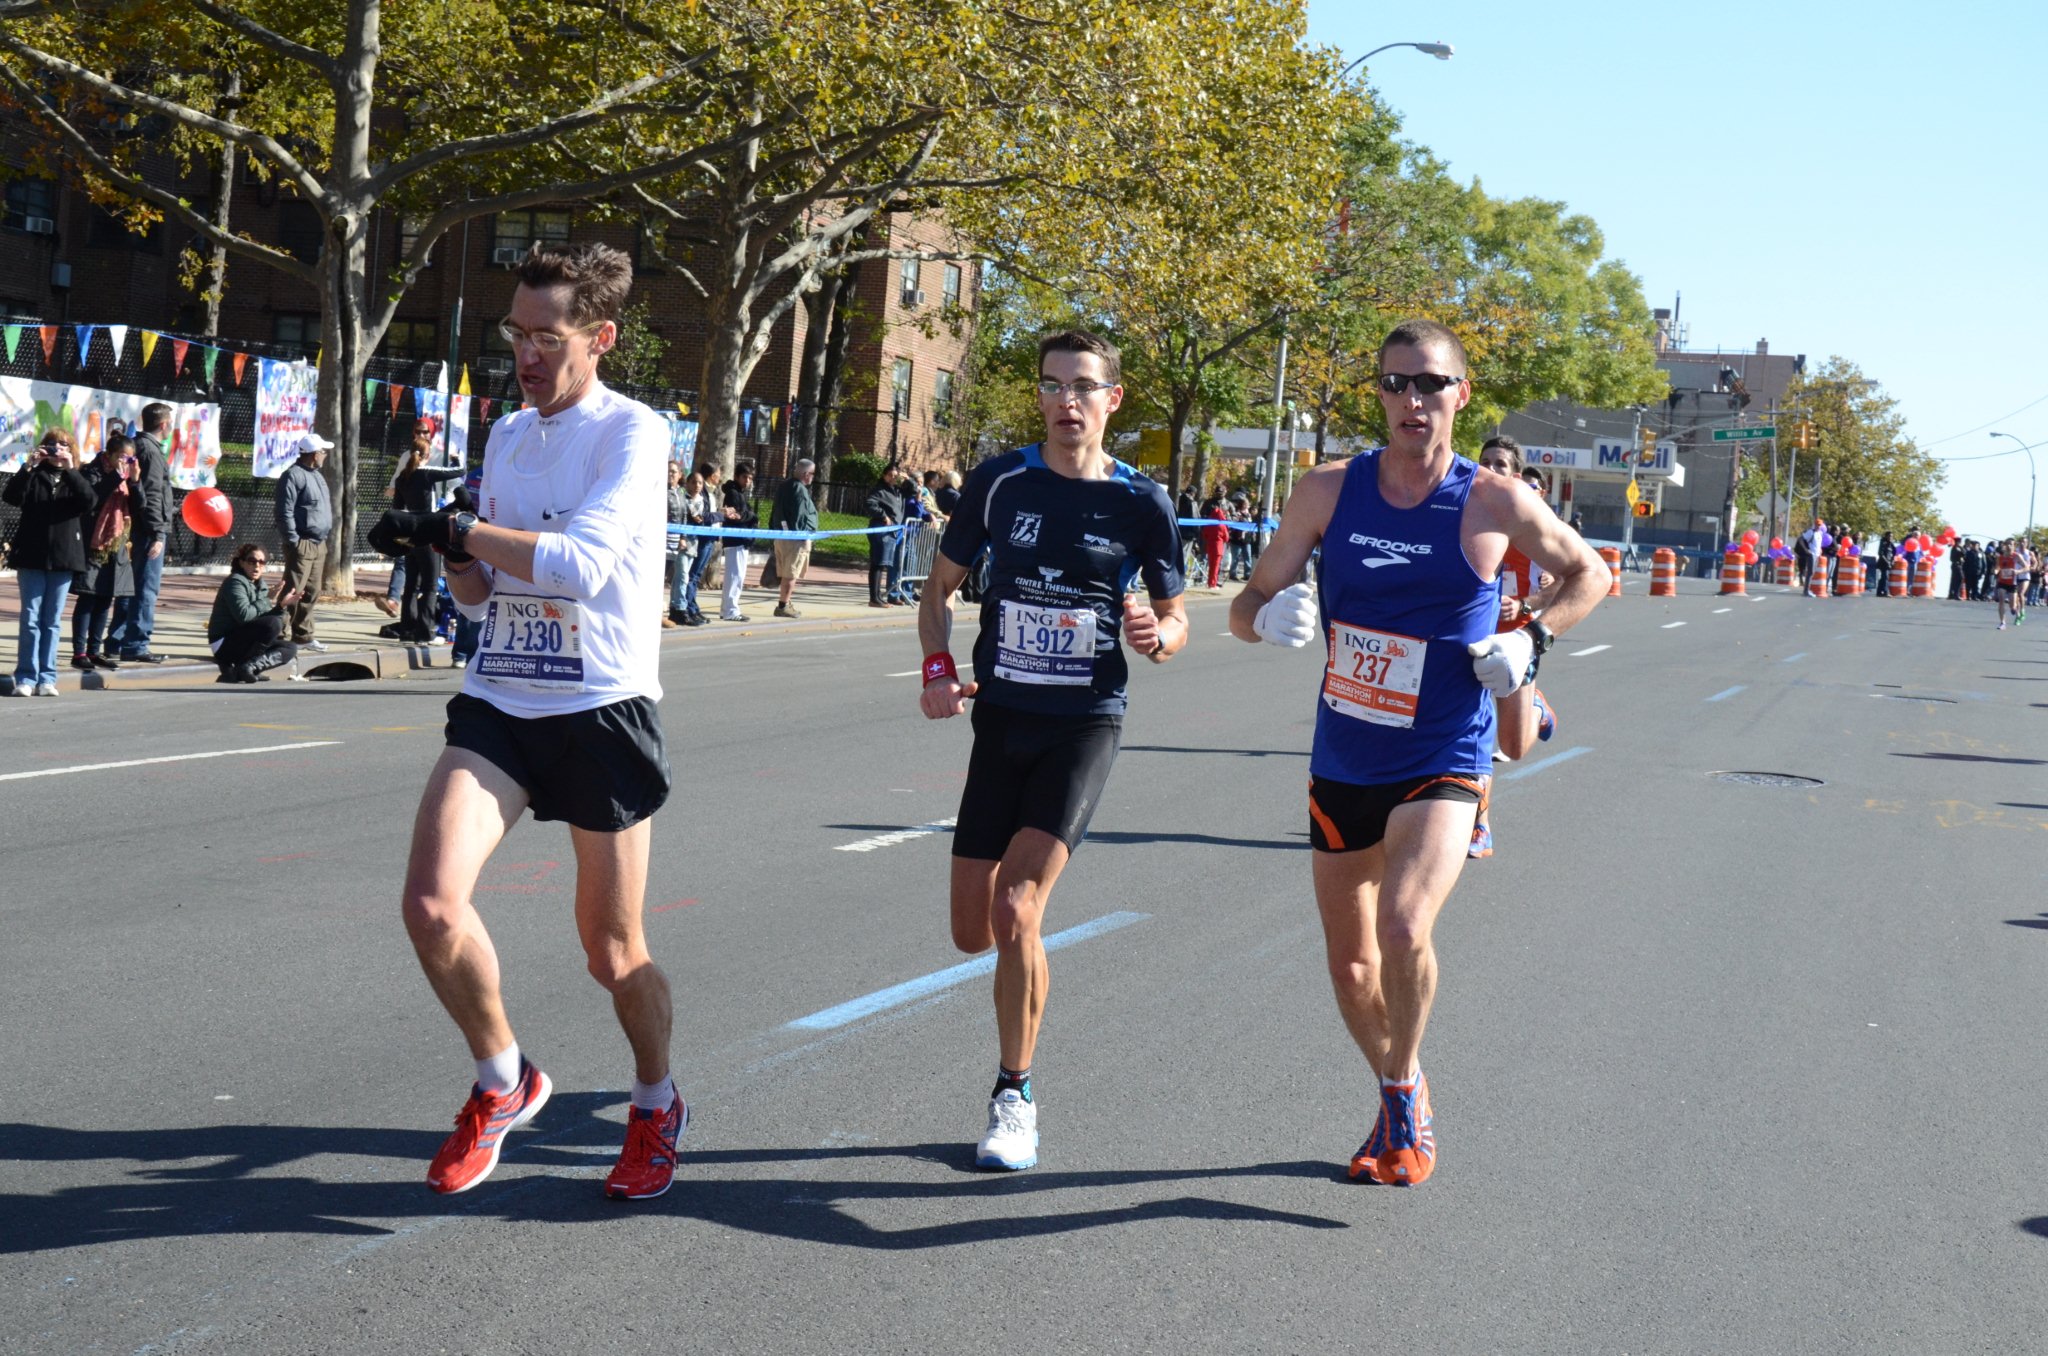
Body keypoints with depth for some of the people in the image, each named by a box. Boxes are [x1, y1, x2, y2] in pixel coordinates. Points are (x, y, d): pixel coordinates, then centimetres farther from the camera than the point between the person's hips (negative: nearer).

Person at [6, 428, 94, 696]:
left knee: (52, 620, 4)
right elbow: (11, 496, -10)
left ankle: (47, 677, 7)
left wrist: (70, 471, -17)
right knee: (30, 618, -1)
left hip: (63, 559, 1)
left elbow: (91, 502, -11)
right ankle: (26, 677, 0)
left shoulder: (76, 479, 9)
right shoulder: (33, 476, 6)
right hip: (31, 556, -1)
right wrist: (28, 467, -18)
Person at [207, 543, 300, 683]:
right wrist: (268, 602, -18)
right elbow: (243, 614, -28)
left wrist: (281, 606, -6)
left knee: (290, 649, 5)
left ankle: (250, 667, -13)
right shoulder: (236, 582, -14)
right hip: (224, 643, -9)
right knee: (273, 623, -26)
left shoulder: (258, 585, 13)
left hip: (241, 643, 9)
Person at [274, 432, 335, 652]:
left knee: (311, 592, 13)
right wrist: (293, 540, -18)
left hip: (319, 543, 9)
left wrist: (325, 536, 18)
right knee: (293, 591, -11)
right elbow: (285, 512, -15)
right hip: (302, 543, -9)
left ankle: (303, 636, 20)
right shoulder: (293, 475, -11)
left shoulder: (317, 476, 19)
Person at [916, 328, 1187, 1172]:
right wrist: (937, 667, -6)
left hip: (1085, 725, -3)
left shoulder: (1141, 504, -4)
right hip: (1001, 720, 3)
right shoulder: (999, 483, 0)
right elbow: (941, 586, 12)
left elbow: (1175, 620, 7)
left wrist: (1156, 636, -17)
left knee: (1015, 910, -17)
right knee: (973, 934, 3)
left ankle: (1015, 1098, 0)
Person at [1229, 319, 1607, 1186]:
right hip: (1342, 765, 4)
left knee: (1404, 928, -27)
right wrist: (1272, 617, -20)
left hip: (1441, 766, -3)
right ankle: (1397, 1093, 40)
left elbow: (1589, 573, 10)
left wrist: (1531, 640, -7)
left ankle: (1405, 1098, -1)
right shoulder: (1329, 492, -2)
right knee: (1350, 967, 12)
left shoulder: (1495, 505, -7)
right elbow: (1248, 607, 4)